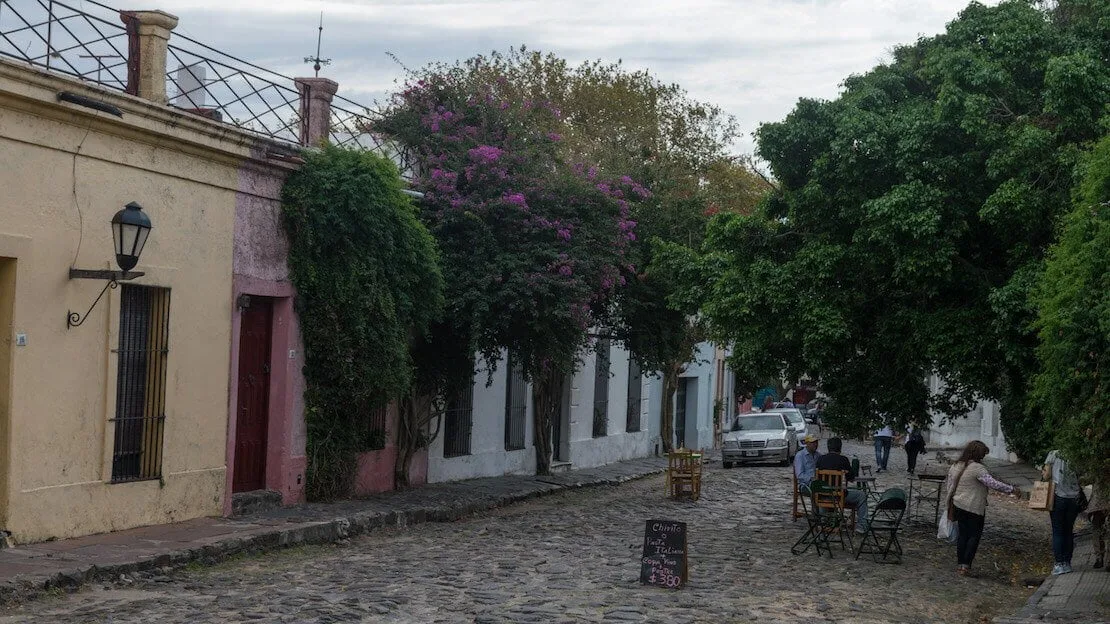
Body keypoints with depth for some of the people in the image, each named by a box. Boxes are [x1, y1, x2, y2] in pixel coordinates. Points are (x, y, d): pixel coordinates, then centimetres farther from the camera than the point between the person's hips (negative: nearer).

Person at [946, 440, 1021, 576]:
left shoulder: (955, 466, 6)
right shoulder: (978, 468, -17)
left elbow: (949, 485, 13)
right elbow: (993, 483, -21)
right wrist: (1011, 489, -15)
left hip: (958, 505, 7)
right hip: (975, 507, -6)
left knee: (962, 534, 13)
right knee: (974, 535, 3)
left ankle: (960, 564, 15)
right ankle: (966, 565, -2)